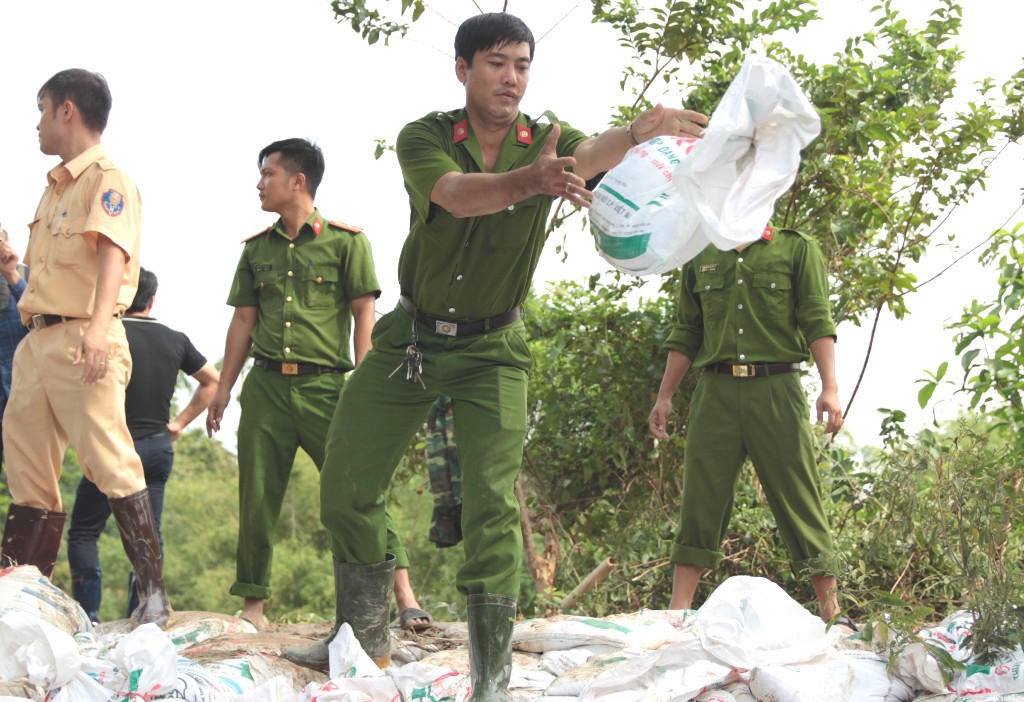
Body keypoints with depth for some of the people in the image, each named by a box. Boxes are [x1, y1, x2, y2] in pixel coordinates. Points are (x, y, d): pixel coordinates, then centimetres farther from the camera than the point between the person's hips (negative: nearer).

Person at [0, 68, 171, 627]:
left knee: (109, 462, -13)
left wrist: (98, 325, -36)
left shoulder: (107, 179, -6)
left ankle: (153, 593, -10)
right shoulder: (55, 187, 22)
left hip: (83, 338, -9)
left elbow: (112, 251, -21)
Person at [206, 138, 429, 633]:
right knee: (257, 498, 4)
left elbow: (364, 314, -1)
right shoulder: (257, 248, 15)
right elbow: (243, 320, 17)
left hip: (325, 385, -4)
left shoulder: (346, 241, 2)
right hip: (265, 387, 4)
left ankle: (403, 594, -10)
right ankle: (253, 603, 13)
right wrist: (223, 389, 13)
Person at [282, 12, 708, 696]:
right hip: (411, 335, 1)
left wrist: (639, 131, -55)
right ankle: (367, 639, 27)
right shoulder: (424, 137, -12)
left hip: (493, 349, -1)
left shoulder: (546, 140, -8)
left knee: (493, 503, -14)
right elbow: (455, 195, -34)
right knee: (345, 490, 4)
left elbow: (591, 154, -32)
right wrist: (529, 180, -54)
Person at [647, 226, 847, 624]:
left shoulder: (797, 249, 8)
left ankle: (831, 611, 4)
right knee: (700, 504, -1)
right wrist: (664, 395, 14)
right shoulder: (701, 258, 17)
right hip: (716, 392, 3)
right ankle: (677, 614, 0)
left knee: (799, 501, -1)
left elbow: (817, 321, -2)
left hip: (776, 391, -2)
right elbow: (686, 334, 20)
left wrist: (830, 388, -13)